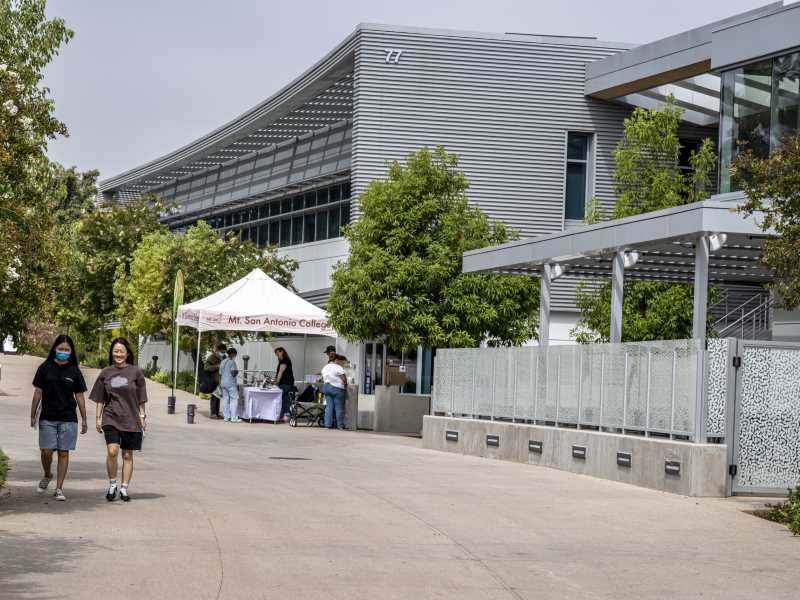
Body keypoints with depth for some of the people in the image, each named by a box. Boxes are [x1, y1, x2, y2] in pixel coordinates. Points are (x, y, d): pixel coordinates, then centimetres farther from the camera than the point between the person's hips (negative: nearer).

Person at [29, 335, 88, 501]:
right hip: (47, 418, 0)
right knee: (46, 451, -5)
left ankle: (59, 488, 8)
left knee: (63, 452, 1)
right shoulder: (45, 368, 2)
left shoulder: (74, 371, 3)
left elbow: (79, 396, 7)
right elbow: (38, 392, 5)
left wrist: (84, 420, 5)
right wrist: (33, 415, 4)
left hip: (68, 419, 0)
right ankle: (47, 476, 26)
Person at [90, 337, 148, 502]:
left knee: (127, 455, 5)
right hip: (111, 418, 0)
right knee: (112, 451, -16)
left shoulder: (135, 372, 2)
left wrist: (142, 416, 4)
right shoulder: (105, 373, 6)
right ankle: (112, 484, 1)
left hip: (131, 420, 0)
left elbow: (141, 398, 7)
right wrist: (98, 418, 8)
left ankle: (124, 488, 16)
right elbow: (100, 399, 11)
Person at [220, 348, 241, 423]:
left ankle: (226, 417, 9)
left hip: (223, 383, 8)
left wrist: (220, 384, 21)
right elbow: (233, 373, -18)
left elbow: (220, 374, 16)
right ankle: (234, 418, -9)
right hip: (231, 383, -8)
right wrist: (237, 371, 3)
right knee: (234, 399, -5)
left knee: (225, 399, 8)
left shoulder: (223, 362, 14)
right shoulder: (232, 362, -10)